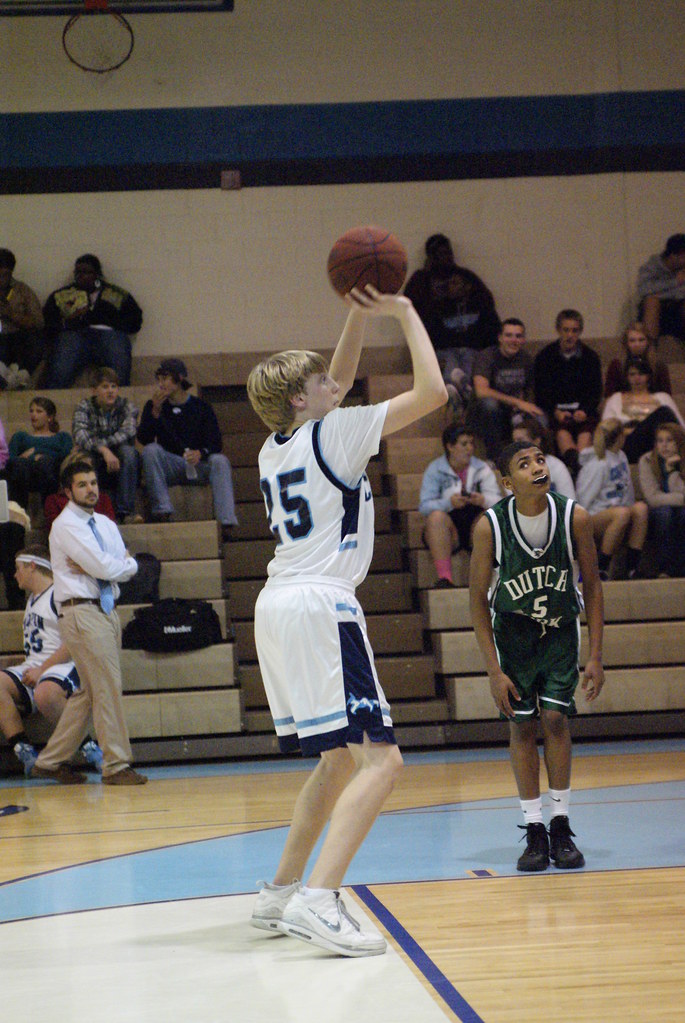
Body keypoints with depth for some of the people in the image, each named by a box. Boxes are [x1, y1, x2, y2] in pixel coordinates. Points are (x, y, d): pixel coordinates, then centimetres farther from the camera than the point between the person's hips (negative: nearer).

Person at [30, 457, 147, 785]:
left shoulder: (105, 524, 18)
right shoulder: (67, 525, -8)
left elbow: (126, 568, 7)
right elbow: (105, 568, -16)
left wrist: (100, 566, -10)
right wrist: (126, 564, 3)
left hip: (106, 610, 8)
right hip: (82, 611, -8)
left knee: (90, 690, 10)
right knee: (107, 687, -10)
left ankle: (51, 761, 17)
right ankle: (116, 766, -5)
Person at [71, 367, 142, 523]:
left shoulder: (126, 406, 3)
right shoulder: (85, 407, 0)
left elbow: (129, 430, -19)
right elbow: (79, 434, -21)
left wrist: (100, 443, -29)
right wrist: (104, 450, -37)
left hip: (119, 468, 0)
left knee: (127, 450, -30)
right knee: (84, 453, -30)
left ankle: (126, 511, -34)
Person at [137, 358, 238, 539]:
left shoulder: (201, 407, 5)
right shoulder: (153, 406, 9)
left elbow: (215, 443, -4)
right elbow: (144, 439, -4)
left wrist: (200, 453, -27)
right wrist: (155, 411, -16)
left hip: (199, 466, -1)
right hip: (170, 467, 1)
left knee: (220, 461, -31)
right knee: (151, 450, -27)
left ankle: (226, 522, -41)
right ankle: (161, 510, -33)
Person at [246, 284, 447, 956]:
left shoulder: (275, 445, 17)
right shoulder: (332, 433, -5)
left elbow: (337, 386, 35)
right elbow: (431, 391, -5)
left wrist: (359, 316, 27)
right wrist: (404, 313, 5)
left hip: (277, 607, 9)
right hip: (320, 607, -9)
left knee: (341, 758, 21)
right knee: (379, 760, -13)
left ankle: (280, 895, 20)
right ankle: (318, 901, -28)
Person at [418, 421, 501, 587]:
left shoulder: (482, 469, 10)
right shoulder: (434, 470, 3)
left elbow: (497, 500, -1)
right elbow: (424, 505, -8)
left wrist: (483, 500, -25)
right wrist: (449, 502, -27)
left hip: (475, 524, 1)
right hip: (447, 529, -1)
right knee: (436, 516, -33)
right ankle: (444, 577, -41)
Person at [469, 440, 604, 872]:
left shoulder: (574, 517, -19)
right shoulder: (490, 526, -21)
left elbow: (592, 585, -6)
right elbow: (478, 600, -12)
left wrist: (596, 656, -9)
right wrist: (494, 671, -15)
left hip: (560, 629, 0)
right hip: (512, 630, 0)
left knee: (555, 718, -10)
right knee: (522, 725, -3)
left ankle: (562, 827, -1)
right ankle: (535, 830, 3)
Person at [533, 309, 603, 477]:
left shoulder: (590, 357, 12)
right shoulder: (544, 357, 9)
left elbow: (596, 392, 8)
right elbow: (541, 393, 4)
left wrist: (584, 411, -13)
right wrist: (556, 412, -15)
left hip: (583, 408, 1)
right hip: (555, 409, -1)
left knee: (586, 430, -33)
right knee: (561, 430, -36)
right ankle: (575, 461, -63)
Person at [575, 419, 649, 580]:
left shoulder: (621, 456, 14)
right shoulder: (597, 464, -12)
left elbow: (628, 494, 19)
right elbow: (583, 500, -10)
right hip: (593, 519, -7)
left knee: (640, 507, -22)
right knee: (622, 513, -37)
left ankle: (633, 568, -23)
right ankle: (601, 568, -29)